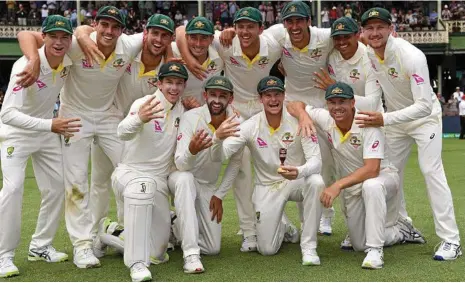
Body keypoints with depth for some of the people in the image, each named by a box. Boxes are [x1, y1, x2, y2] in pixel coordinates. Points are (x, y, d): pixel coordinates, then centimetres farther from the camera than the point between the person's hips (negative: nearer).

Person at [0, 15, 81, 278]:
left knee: (57, 187, 7)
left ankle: (40, 246, 22)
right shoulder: (26, 65, -32)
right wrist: (51, 125, -50)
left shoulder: (68, 62, -14)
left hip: (48, 130, 6)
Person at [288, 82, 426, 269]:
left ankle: (375, 250, -34)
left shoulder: (368, 124, -27)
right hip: (351, 186, 6)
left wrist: (338, 185, -43)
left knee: (371, 186, -43)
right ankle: (402, 231, 36)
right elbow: (295, 104, 1)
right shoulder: (326, 119, -12)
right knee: (359, 245, 10)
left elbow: (372, 170, -35)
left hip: (382, 178, -6)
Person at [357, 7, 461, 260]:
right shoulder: (365, 53, -15)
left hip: (424, 116, -6)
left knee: (431, 171, -15)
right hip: (395, 118, 6)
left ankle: (451, 240, -13)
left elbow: (424, 106, -37)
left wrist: (384, 119, -47)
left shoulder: (411, 57, -33)